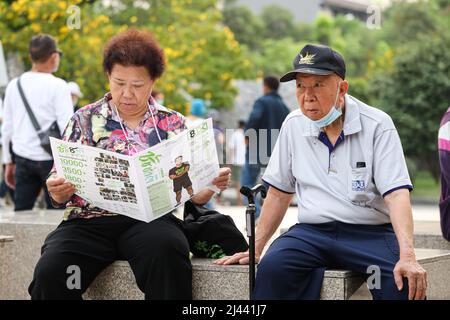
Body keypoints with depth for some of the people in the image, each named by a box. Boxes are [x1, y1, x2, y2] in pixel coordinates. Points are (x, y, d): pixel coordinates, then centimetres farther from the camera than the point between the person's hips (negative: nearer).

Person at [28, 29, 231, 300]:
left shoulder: (173, 124, 14)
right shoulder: (85, 120, 13)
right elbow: (60, 192, 11)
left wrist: (211, 185, -10)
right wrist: (58, 192, -13)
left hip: (151, 219, 0)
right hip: (89, 221, 1)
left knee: (167, 250, -36)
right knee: (50, 271, -29)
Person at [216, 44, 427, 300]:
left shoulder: (377, 125, -4)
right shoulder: (293, 125, 7)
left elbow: (396, 195, -12)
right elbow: (279, 193, 15)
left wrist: (407, 256, -26)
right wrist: (255, 249, 11)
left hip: (370, 233, -2)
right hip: (312, 232, 3)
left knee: (405, 280, -32)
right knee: (272, 267, -28)